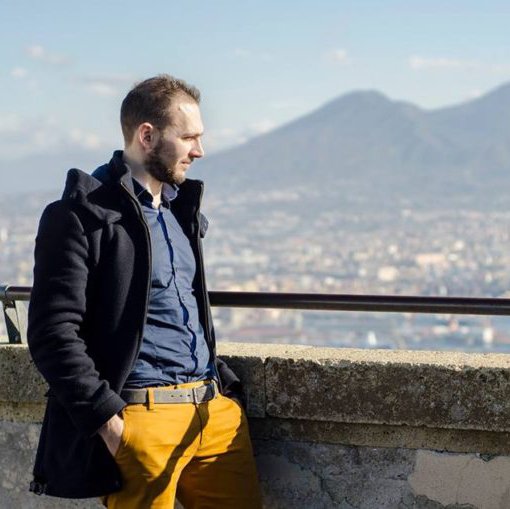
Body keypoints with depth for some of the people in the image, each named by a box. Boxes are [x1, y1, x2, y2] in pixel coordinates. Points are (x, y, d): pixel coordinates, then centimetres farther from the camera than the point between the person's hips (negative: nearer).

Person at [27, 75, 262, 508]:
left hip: (214, 408, 7)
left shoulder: (181, 209, 19)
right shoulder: (79, 216, -7)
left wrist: (223, 382, 15)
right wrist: (107, 419, -18)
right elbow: (53, 334, -13)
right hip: (140, 415, -7)